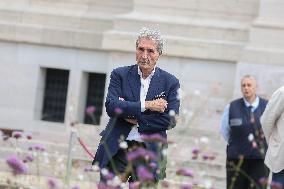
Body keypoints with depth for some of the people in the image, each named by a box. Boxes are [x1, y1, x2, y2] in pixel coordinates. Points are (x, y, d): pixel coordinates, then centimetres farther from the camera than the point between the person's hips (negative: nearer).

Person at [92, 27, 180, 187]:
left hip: (149, 153, 0)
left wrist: (136, 120, -8)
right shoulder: (120, 75, 7)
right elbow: (111, 106, -8)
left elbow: (170, 120, -3)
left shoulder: (170, 82, 6)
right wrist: (146, 105, -14)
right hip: (118, 150, 0)